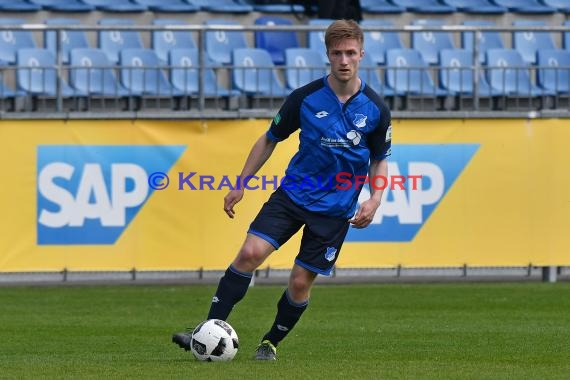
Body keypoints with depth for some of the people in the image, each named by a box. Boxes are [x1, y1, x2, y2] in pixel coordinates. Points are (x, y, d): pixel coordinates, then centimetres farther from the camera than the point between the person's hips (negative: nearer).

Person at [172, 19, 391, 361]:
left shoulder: (375, 109, -6)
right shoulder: (305, 98, -7)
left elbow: (381, 160, 8)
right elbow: (270, 140, 6)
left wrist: (374, 201, -8)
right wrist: (241, 185, 5)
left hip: (335, 209, 0)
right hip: (293, 193, 0)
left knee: (301, 282, 0)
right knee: (250, 253, -18)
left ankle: (271, 342, 24)